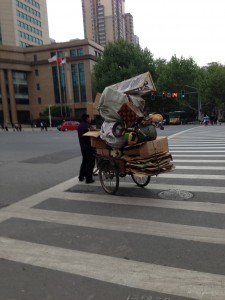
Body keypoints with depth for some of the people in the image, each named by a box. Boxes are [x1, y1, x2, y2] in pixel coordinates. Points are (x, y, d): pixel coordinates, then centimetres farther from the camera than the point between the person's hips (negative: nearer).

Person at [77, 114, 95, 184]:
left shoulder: (80, 126, 10)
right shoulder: (88, 126, -19)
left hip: (82, 146, 9)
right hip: (89, 146, -9)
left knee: (84, 161, 21)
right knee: (90, 162, -1)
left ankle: (81, 177, 27)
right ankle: (89, 179, 1)